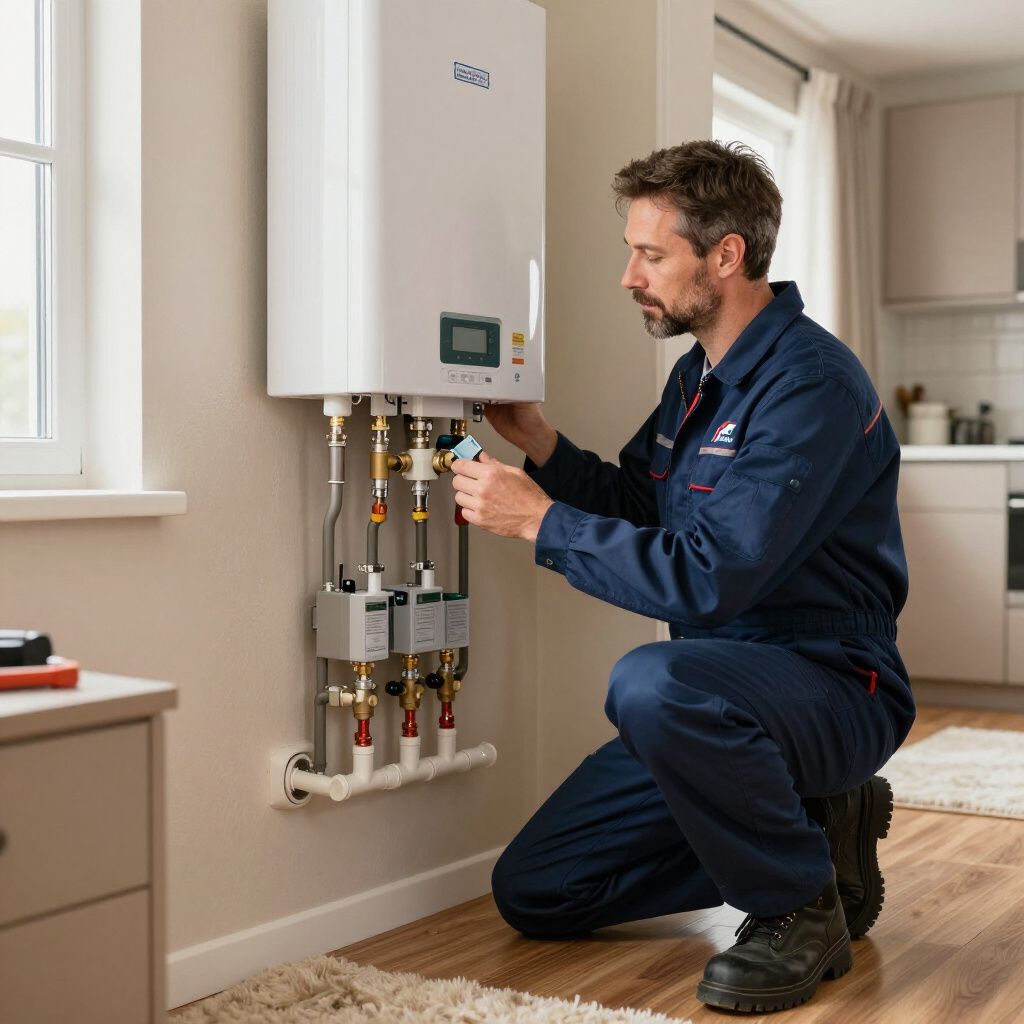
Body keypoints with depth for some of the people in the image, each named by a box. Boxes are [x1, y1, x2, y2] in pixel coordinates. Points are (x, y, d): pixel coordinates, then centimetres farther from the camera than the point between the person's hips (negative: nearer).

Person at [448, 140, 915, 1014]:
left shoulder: (811, 383, -21)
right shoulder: (698, 373, 10)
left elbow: (708, 578, -29)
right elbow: (637, 510, 16)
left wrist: (541, 521, -21)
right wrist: (540, 444, 0)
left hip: (833, 686, -9)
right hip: (721, 693, 9)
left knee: (653, 682, -40)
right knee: (533, 892, 4)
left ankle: (799, 907, -13)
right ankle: (814, 834, 13)